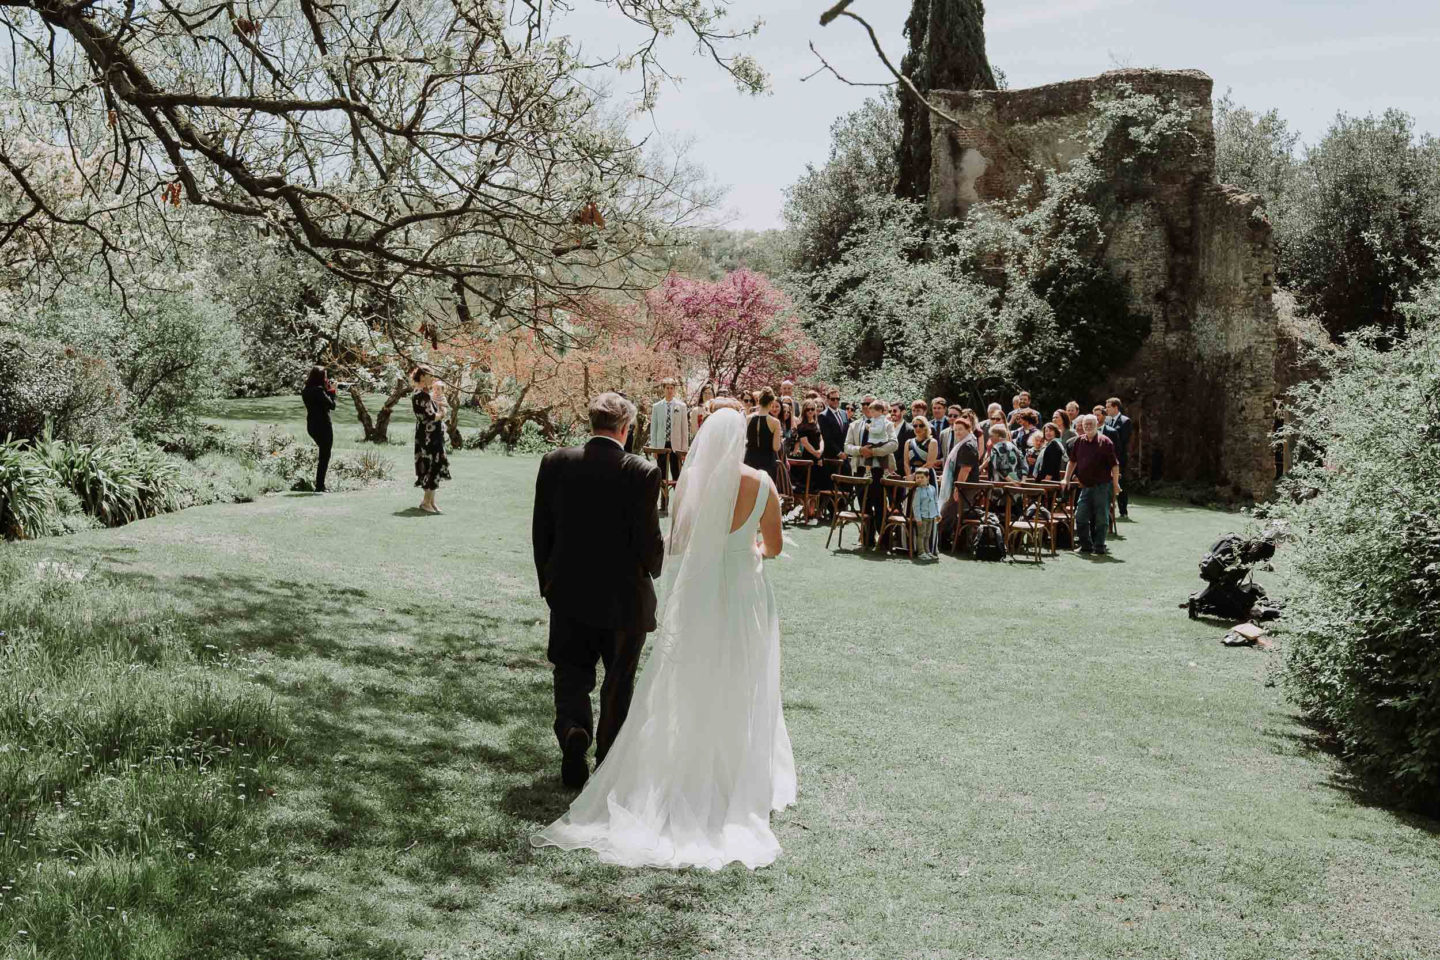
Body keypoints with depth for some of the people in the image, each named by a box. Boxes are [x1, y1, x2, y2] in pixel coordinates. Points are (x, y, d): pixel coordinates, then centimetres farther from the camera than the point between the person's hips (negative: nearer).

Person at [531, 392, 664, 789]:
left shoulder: (555, 463, -6)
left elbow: (540, 531, 0)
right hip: (624, 596, -2)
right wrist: (654, 568, 9)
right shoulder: (643, 472, -16)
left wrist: (548, 582, 12)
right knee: (619, 681, 15)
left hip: (568, 593, 2)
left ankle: (572, 728, -11)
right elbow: (649, 541, -14)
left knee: (572, 671, 16)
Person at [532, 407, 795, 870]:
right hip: (744, 594, 0)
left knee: (681, 694, 12)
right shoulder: (761, 484, -11)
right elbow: (774, 545, 1)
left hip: (694, 596, 0)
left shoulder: (689, 480, -10)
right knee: (739, 697, 15)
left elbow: (676, 544, -4)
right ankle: (739, 782, 25)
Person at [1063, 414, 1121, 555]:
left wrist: (1116, 484, -9)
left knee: (1101, 518, 1)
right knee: (1080, 517, 3)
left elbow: (1114, 464, -7)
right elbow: (1073, 461, 19)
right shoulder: (1079, 441, 8)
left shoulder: (1104, 441, -8)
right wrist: (1067, 479, 15)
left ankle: (1099, 547, 9)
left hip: (1102, 485, -5)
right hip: (1086, 485, 5)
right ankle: (1085, 545, 14)